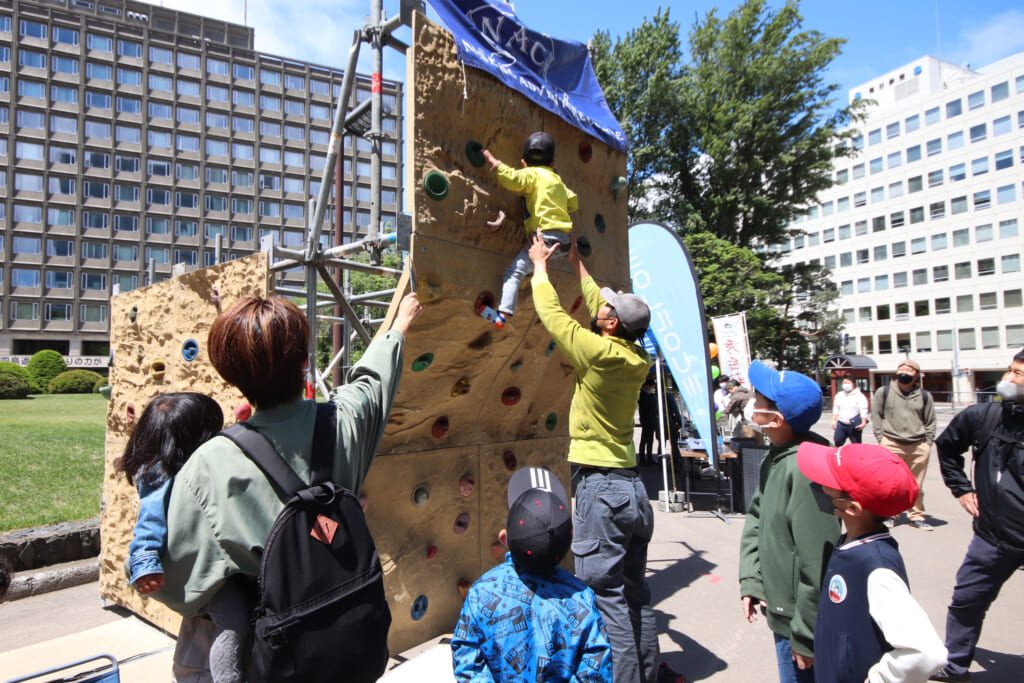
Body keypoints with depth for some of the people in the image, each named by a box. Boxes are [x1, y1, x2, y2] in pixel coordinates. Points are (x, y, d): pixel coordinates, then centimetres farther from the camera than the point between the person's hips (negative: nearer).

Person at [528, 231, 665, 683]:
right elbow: (599, 308, 18)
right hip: (632, 485, 8)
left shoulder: (599, 353, -17)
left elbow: (551, 313, -7)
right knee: (635, 594, 19)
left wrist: (540, 264, 8)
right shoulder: (638, 360, 3)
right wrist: (577, 266, 28)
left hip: (601, 488, -8)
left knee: (606, 596, 1)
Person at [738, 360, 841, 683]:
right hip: (780, 611, 9)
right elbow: (755, 518, 11)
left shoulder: (804, 469, -29)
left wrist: (805, 637, -19)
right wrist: (750, 581, 2)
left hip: (800, 619, -8)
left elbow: (817, 562, -27)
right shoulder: (774, 457, 2)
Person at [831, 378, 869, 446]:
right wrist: (833, 420, 11)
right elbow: (836, 410, 19)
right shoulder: (839, 395, 15)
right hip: (841, 424, 5)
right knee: (837, 442, -2)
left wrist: (863, 423, -18)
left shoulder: (859, 396, -1)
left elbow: (863, 411, -8)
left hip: (854, 425, -5)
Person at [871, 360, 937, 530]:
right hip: (891, 445, -2)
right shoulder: (884, 392, 4)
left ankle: (916, 515, 22)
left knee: (917, 484, 9)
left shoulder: (924, 396, 10)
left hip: (919, 447, 2)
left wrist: (927, 442, 7)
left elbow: (930, 421, 16)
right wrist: (881, 438, 0)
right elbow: (876, 415, 7)